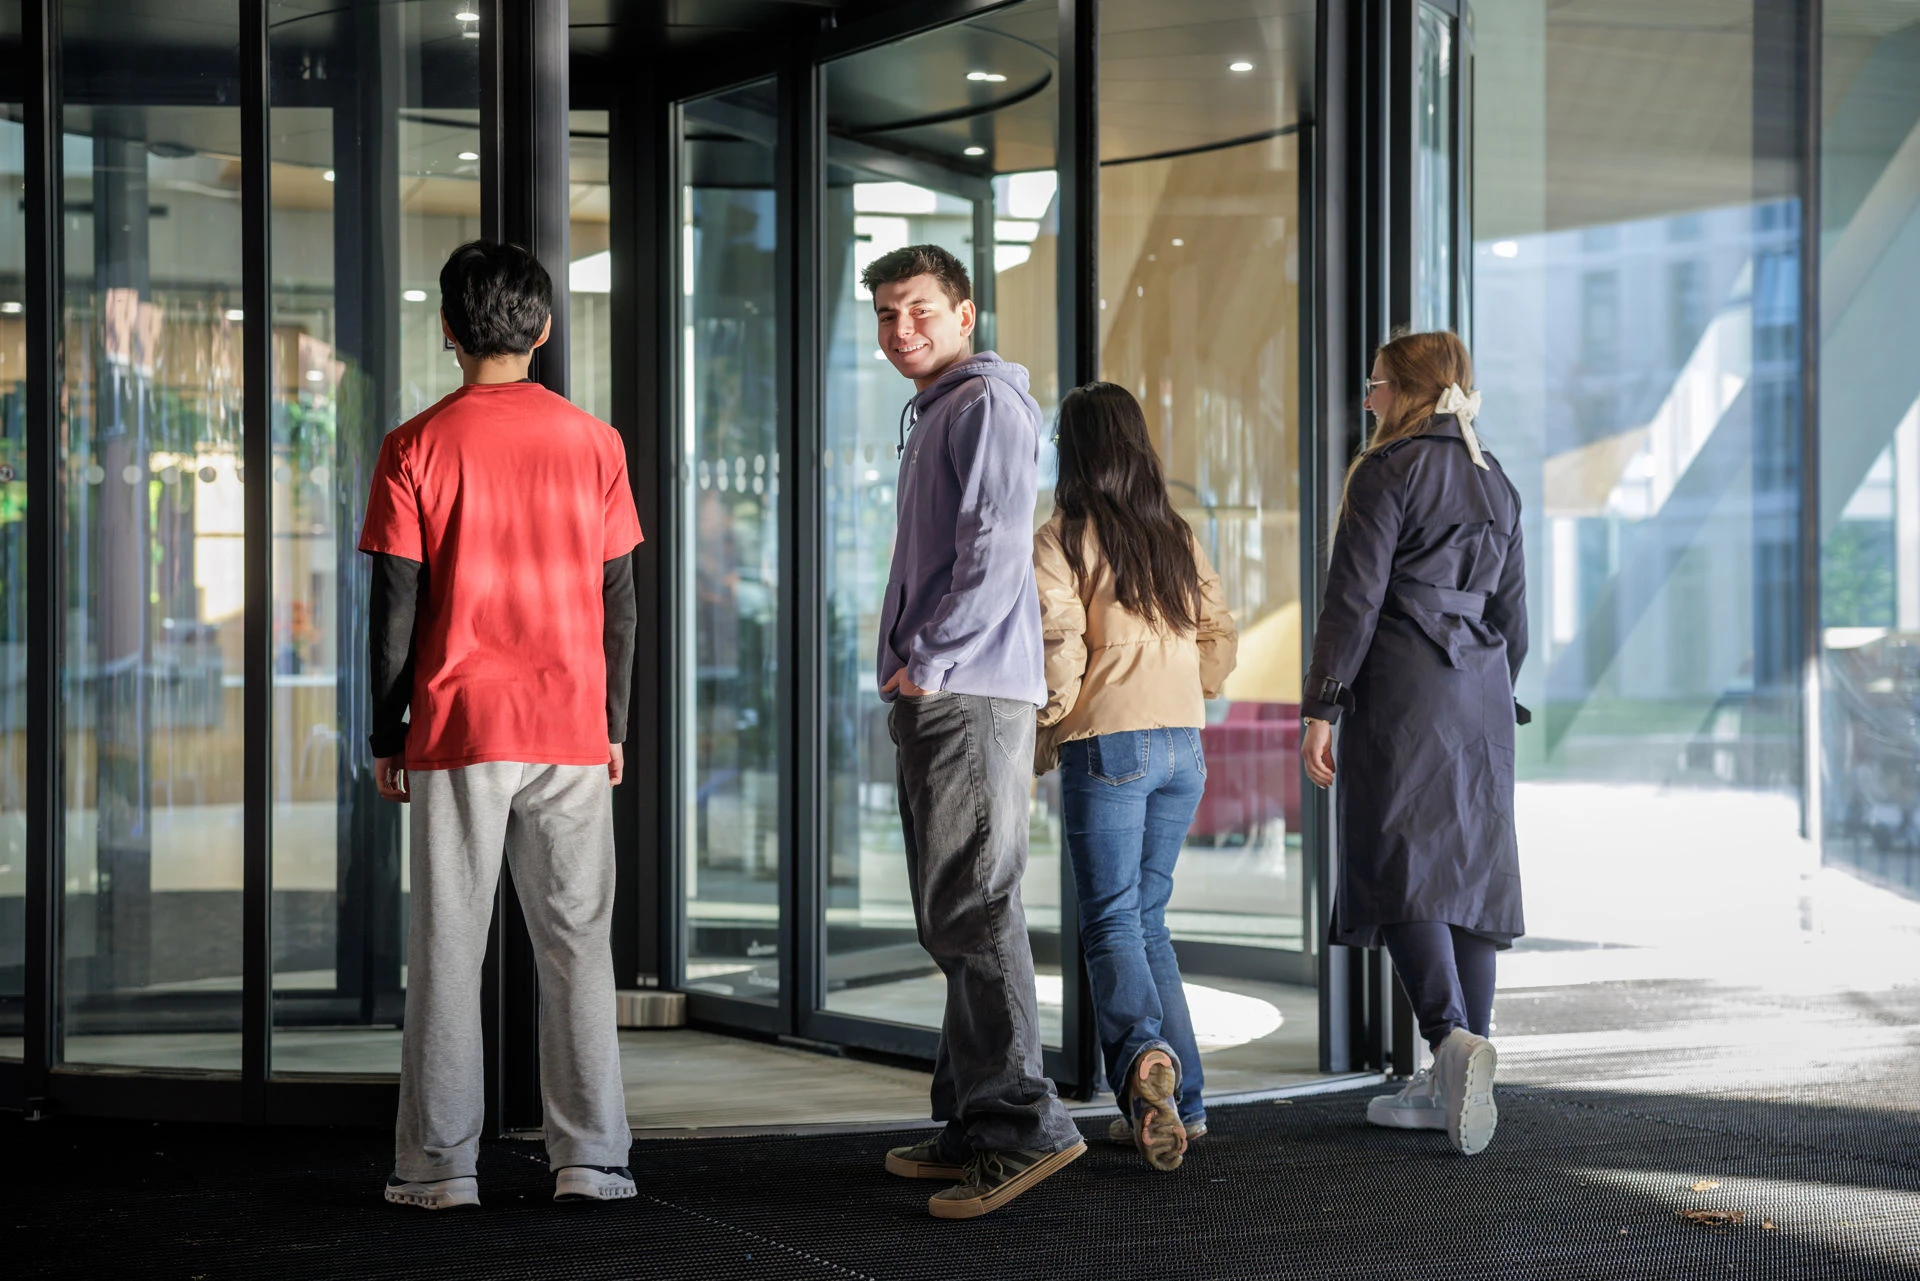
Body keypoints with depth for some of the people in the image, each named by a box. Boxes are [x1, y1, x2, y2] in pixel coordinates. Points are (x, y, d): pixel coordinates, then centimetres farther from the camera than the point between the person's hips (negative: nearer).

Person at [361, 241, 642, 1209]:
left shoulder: (417, 447, -3)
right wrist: (614, 724, 13)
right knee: (576, 944, 7)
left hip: (455, 729, -1)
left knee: (448, 947, 4)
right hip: (571, 730, 2)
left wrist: (386, 735, 4)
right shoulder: (594, 443, 3)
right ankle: (589, 1158, 6)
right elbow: (618, 601, 5)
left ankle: (440, 1164, 6)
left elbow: (396, 605, -3)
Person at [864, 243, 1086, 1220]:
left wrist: (931, 659, -16)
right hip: (931, 699, 11)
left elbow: (996, 545, -17)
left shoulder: (987, 401, -7)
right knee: (953, 920, 12)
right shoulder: (932, 414, 24)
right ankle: (972, 1122, 18)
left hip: (971, 696, -11)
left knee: (972, 911, -15)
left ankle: (1019, 1125, -16)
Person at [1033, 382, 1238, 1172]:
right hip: (1184, 748, 6)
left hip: (1107, 746, -5)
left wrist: (1042, 740, 0)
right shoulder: (1178, 537, 12)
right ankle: (1180, 1100, 9)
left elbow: (1058, 653, -13)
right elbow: (1219, 639, 13)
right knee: (1147, 917, 15)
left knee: (1111, 923, -4)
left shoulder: (1061, 542, -6)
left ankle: (1141, 1056, -31)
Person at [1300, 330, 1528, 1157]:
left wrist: (1322, 707, -10)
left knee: (1402, 869, -9)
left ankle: (1453, 1035, -28)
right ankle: (1452, 1086, 7)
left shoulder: (1387, 471, -5)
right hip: (1481, 695, 7)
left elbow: (1355, 597, -11)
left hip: (1403, 689, -7)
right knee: (1468, 872, 5)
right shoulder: (1495, 482, 16)